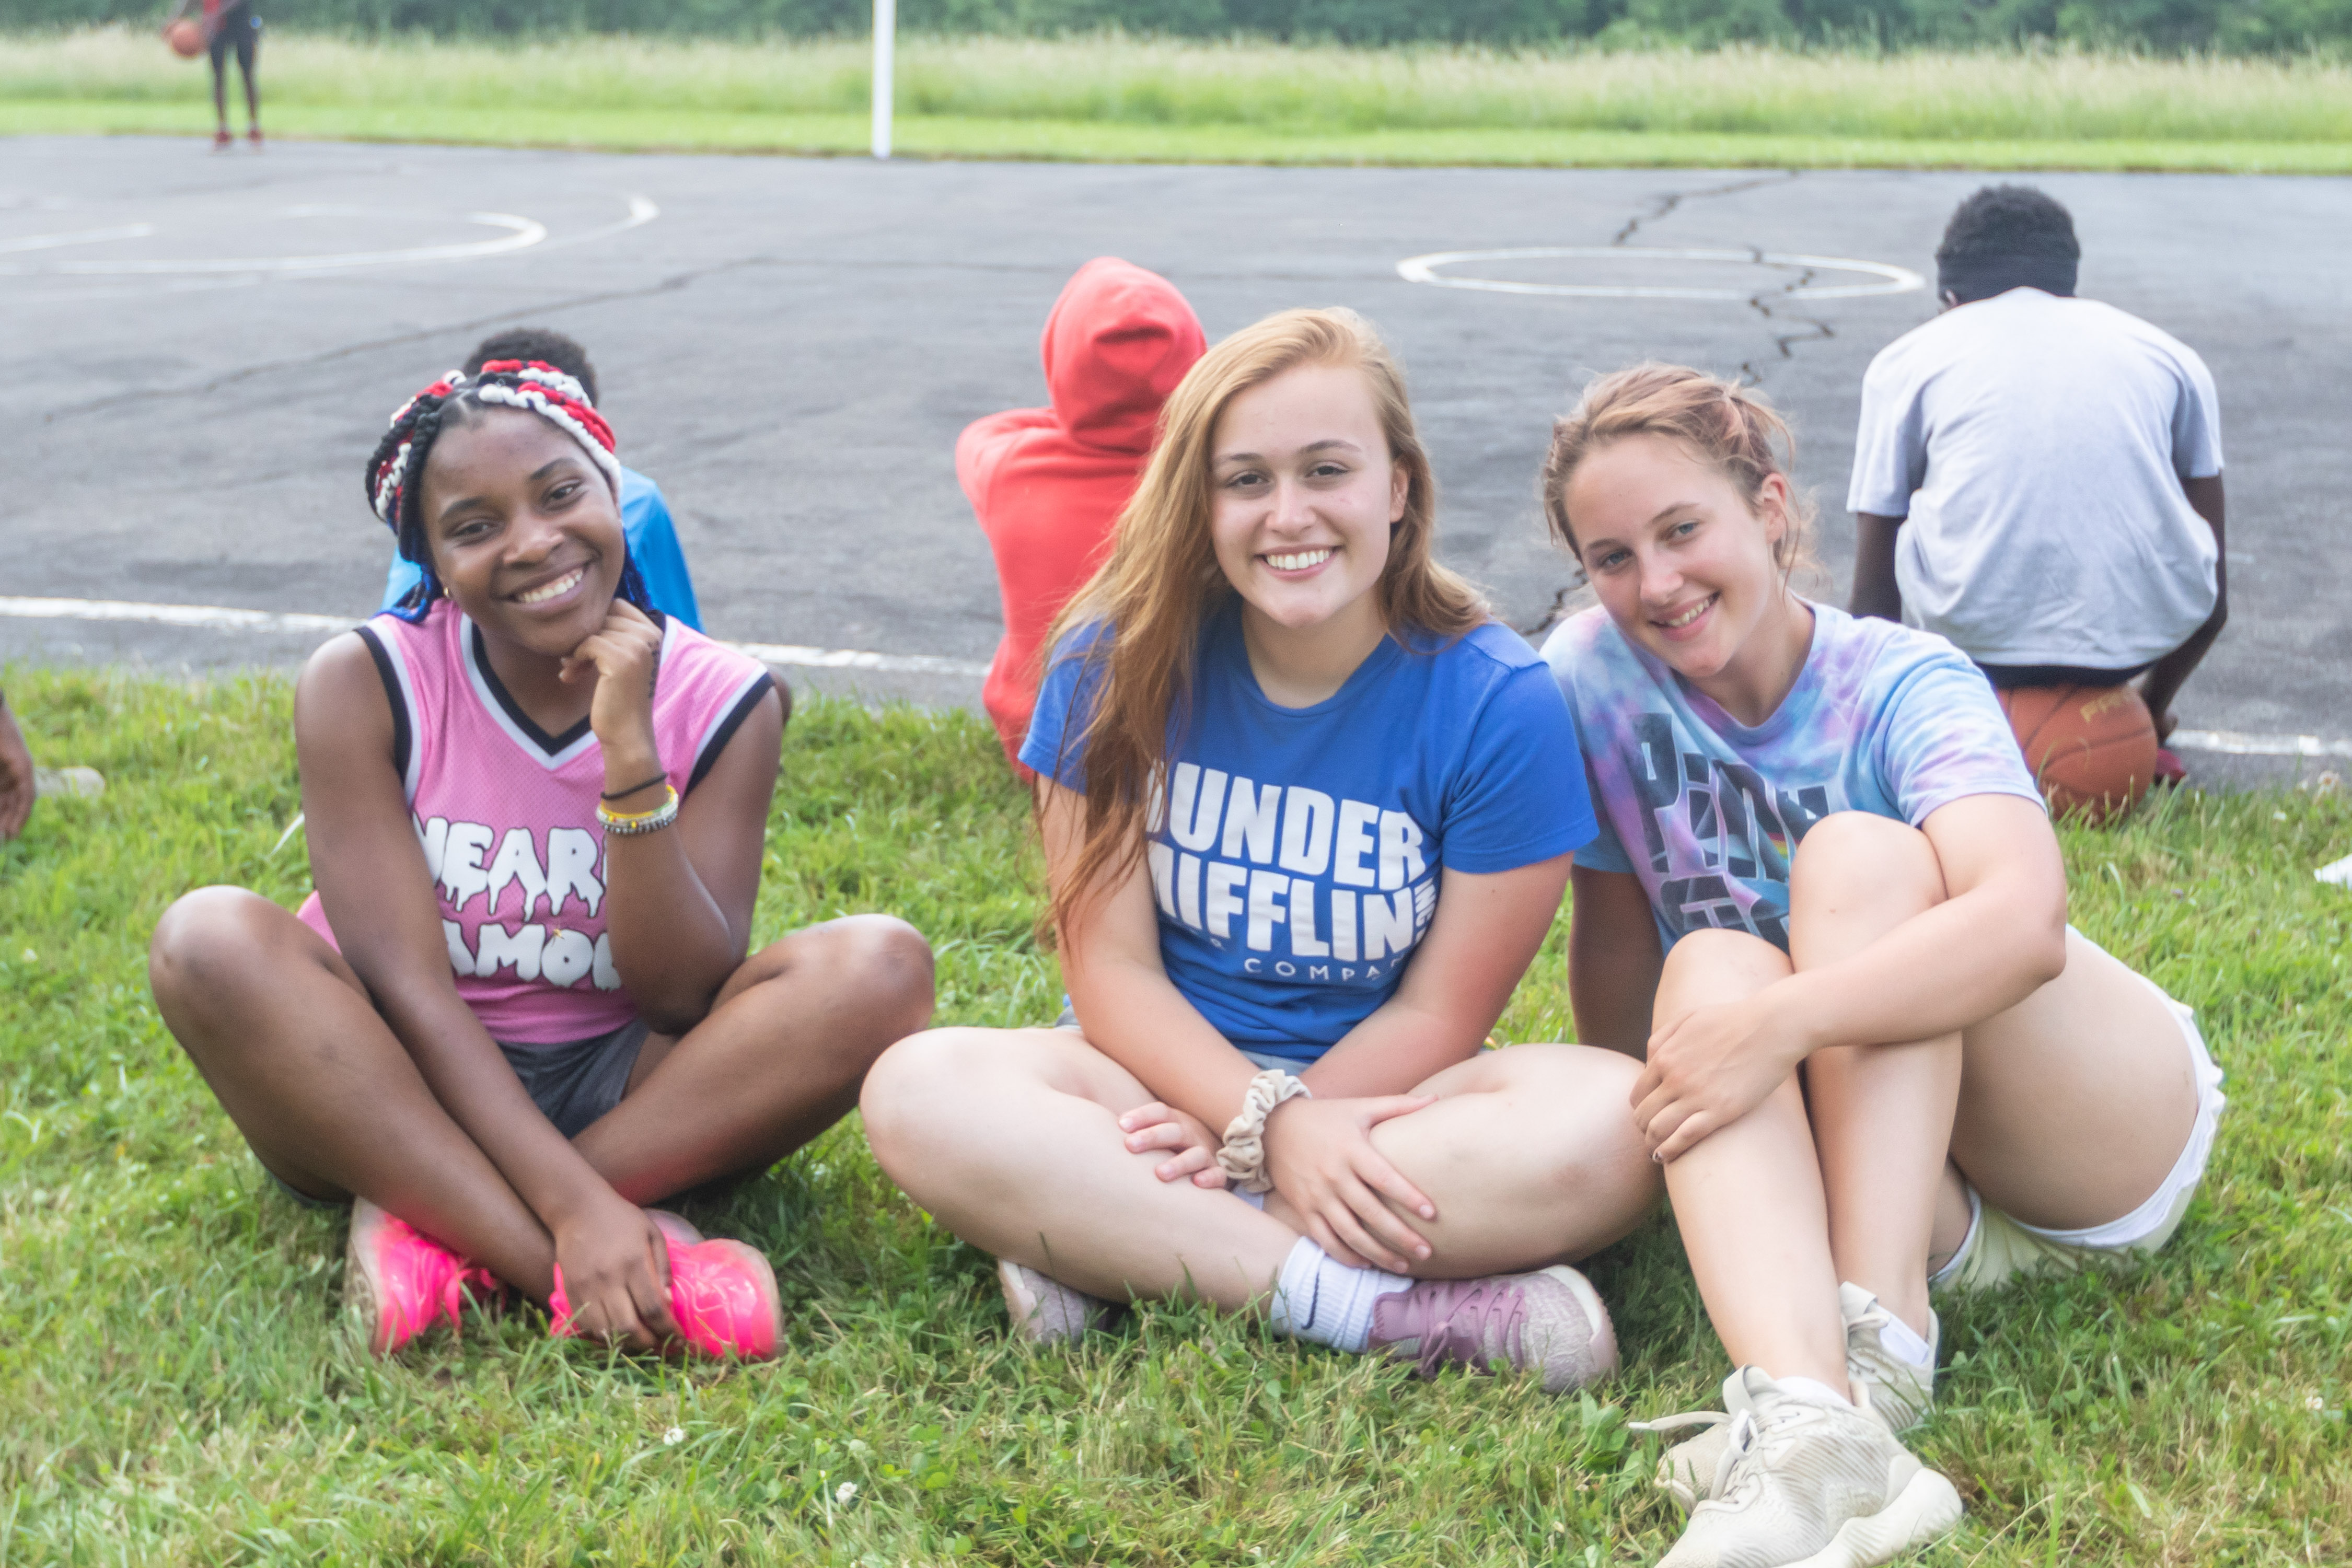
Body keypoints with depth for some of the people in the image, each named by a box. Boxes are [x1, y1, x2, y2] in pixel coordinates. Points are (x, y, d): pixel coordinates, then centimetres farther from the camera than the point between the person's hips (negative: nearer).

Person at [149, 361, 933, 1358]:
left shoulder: (722, 704, -7)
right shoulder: (365, 685, -11)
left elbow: (685, 1000, -14)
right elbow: (409, 985, -19)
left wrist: (629, 755, -25)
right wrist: (574, 1206, -31)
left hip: (628, 1102, 2)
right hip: (402, 1091, -1)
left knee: (880, 969, -24)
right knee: (212, 938, -29)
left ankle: (426, 1219, -24)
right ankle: (586, 1272, -33)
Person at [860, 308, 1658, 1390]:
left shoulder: (1498, 704, -10)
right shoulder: (1120, 661, -6)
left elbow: (1438, 1013, -8)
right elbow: (1111, 965, -7)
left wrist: (1234, 1145, -18)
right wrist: (1273, 1125, -24)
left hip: (1382, 1093, 0)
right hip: (1164, 1071, 1)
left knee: (1612, 1117, -32)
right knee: (917, 1091, -29)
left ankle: (1110, 1245, -27)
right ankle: (1379, 1306, -30)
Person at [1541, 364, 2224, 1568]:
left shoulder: (1907, 688, -17)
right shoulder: (1594, 672, -7)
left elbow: (2027, 919, -35)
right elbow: (1612, 934, 3)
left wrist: (1780, 1024, -43)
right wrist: (1649, 1118, -2)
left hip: (2109, 1143, -3)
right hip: (1897, 1167, 3)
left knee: (1858, 854, -25)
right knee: (1711, 968, -28)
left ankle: (1879, 1336, -36)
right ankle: (1806, 1422, -53)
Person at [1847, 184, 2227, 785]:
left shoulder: (1908, 358, 15)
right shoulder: (2170, 356, 20)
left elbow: (1874, 600, 15)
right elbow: (2213, 591, 23)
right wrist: (2152, 710, 41)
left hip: (1976, 635, -2)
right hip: (2138, 636, 2)